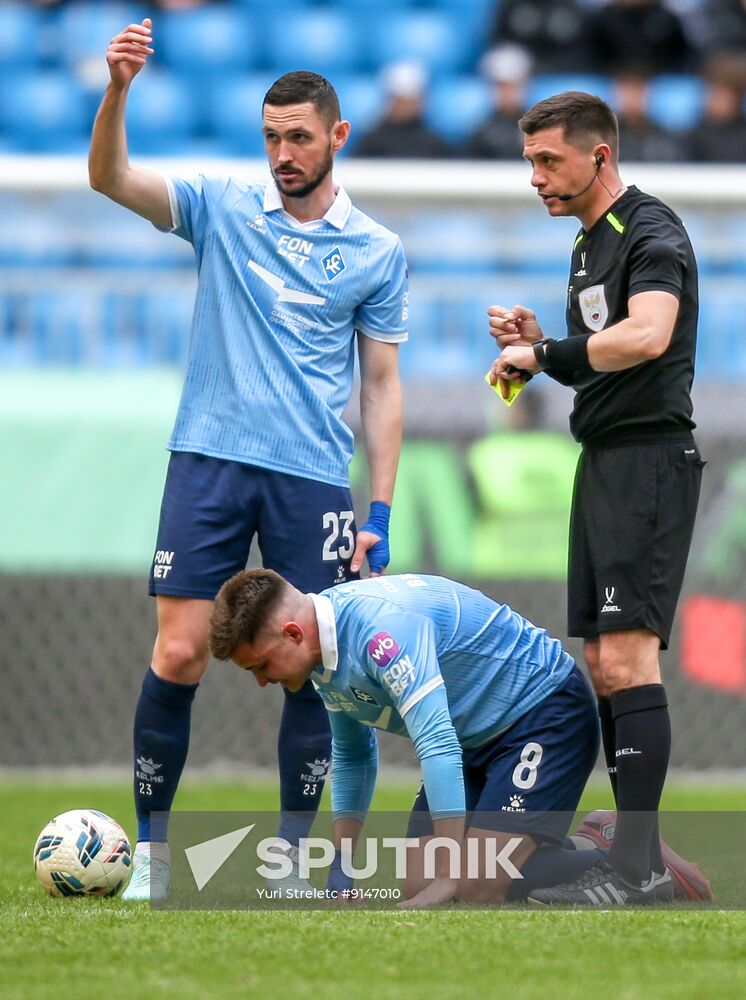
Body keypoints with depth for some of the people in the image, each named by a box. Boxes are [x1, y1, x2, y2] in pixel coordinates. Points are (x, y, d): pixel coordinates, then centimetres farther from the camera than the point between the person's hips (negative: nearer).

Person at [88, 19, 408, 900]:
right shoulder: (221, 208, 4)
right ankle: (150, 852, 2)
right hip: (210, 461, -1)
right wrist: (117, 91, -26)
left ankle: (294, 852, 12)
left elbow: (381, 383, 9)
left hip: (315, 479, 1)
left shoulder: (376, 252, 6)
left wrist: (380, 512, 4)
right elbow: (110, 179, -8)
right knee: (178, 656, -7)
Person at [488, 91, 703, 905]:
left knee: (625, 657, -16)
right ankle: (633, 853, 10)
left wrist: (544, 354, -21)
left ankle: (638, 866, -18)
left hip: (648, 459, -10)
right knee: (601, 666, 8)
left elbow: (647, 336, -28)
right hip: (603, 463, 10)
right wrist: (537, 344, 8)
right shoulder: (590, 243, 19)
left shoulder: (652, 234, -11)